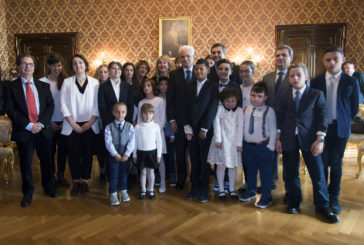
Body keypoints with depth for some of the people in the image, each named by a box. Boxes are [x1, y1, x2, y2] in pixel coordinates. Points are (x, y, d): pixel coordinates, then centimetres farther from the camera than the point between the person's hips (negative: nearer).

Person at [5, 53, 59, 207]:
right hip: (23, 131, -2)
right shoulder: (11, 87, 2)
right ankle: (28, 193, 23)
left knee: (46, 160, 12)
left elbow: (50, 106, 3)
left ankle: (49, 187, 31)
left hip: (43, 130, 2)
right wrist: (28, 125, -15)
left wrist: (41, 123, -11)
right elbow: (10, 109, -6)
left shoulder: (44, 86, 10)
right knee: (25, 163, 7)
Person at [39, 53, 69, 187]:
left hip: (64, 122, 2)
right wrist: (48, 122, -5)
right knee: (50, 150, 7)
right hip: (50, 123, -1)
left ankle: (60, 176, 23)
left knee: (62, 150, 8)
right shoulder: (42, 82, -4)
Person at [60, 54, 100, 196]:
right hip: (72, 126, 0)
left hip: (89, 125, 0)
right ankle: (76, 182, 19)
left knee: (88, 154, 4)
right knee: (73, 154, 4)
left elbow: (97, 105, 1)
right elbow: (63, 105, 0)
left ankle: (85, 181, 19)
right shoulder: (67, 82, 5)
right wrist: (74, 125, -8)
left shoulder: (94, 82, 5)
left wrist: (89, 123, -8)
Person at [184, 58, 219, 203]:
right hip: (191, 130, 4)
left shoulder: (213, 86, -2)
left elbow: (212, 108, -7)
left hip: (206, 130, -3)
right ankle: (194, 187, 20)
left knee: (205, 161, 4)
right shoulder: (189, 86, 11)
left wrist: (204, 129, -10)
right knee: (194, 160, 9)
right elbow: (186, 108, 8)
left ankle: (204, 190, 15)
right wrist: (187, 127, -1)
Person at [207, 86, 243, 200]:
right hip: (221, 141, -1)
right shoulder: (219, 109, -1)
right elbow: (217, 124, -4)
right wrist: (218, 139, -12)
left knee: (233, 166, 9)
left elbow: (240, 127, 0)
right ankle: (221, 190, 17)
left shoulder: (239, 111, 2)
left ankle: (232, 189, 23)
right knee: (221, 165, 4)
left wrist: (239, 143, -4)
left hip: (233, 142, 1)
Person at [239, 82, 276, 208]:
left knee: (265, 171, 6)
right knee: (250, 169, 18)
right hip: (247, 145, 5)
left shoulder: (269, 111, -9)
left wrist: (271, 146, -10)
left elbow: (273, 130, -7)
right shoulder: (246, 110, 5)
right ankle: (251, 191, 37)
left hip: (263, 146, -5)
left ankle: (266, 196, 20)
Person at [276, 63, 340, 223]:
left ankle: (322, 207, 18)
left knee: (317, 173, 2)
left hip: (309, 139, -1)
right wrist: (278, 138, 3)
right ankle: (295, 202, 26)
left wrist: (320, 139, -10)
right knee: (291, 173, 9)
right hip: (288, 140, 2)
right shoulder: (284, 96, 8)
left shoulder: (317, 95, 2)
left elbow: (322, 118, -2)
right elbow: (279, 119, 8)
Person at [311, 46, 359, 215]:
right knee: (322, 163, 5)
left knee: (336, 163, 9)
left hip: (340, 129, 0)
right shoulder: (316, 82, 2)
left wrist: (343, 122, 7)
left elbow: (354, 108, 5)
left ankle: (334, 198, 24)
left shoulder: (351, 82, 0)